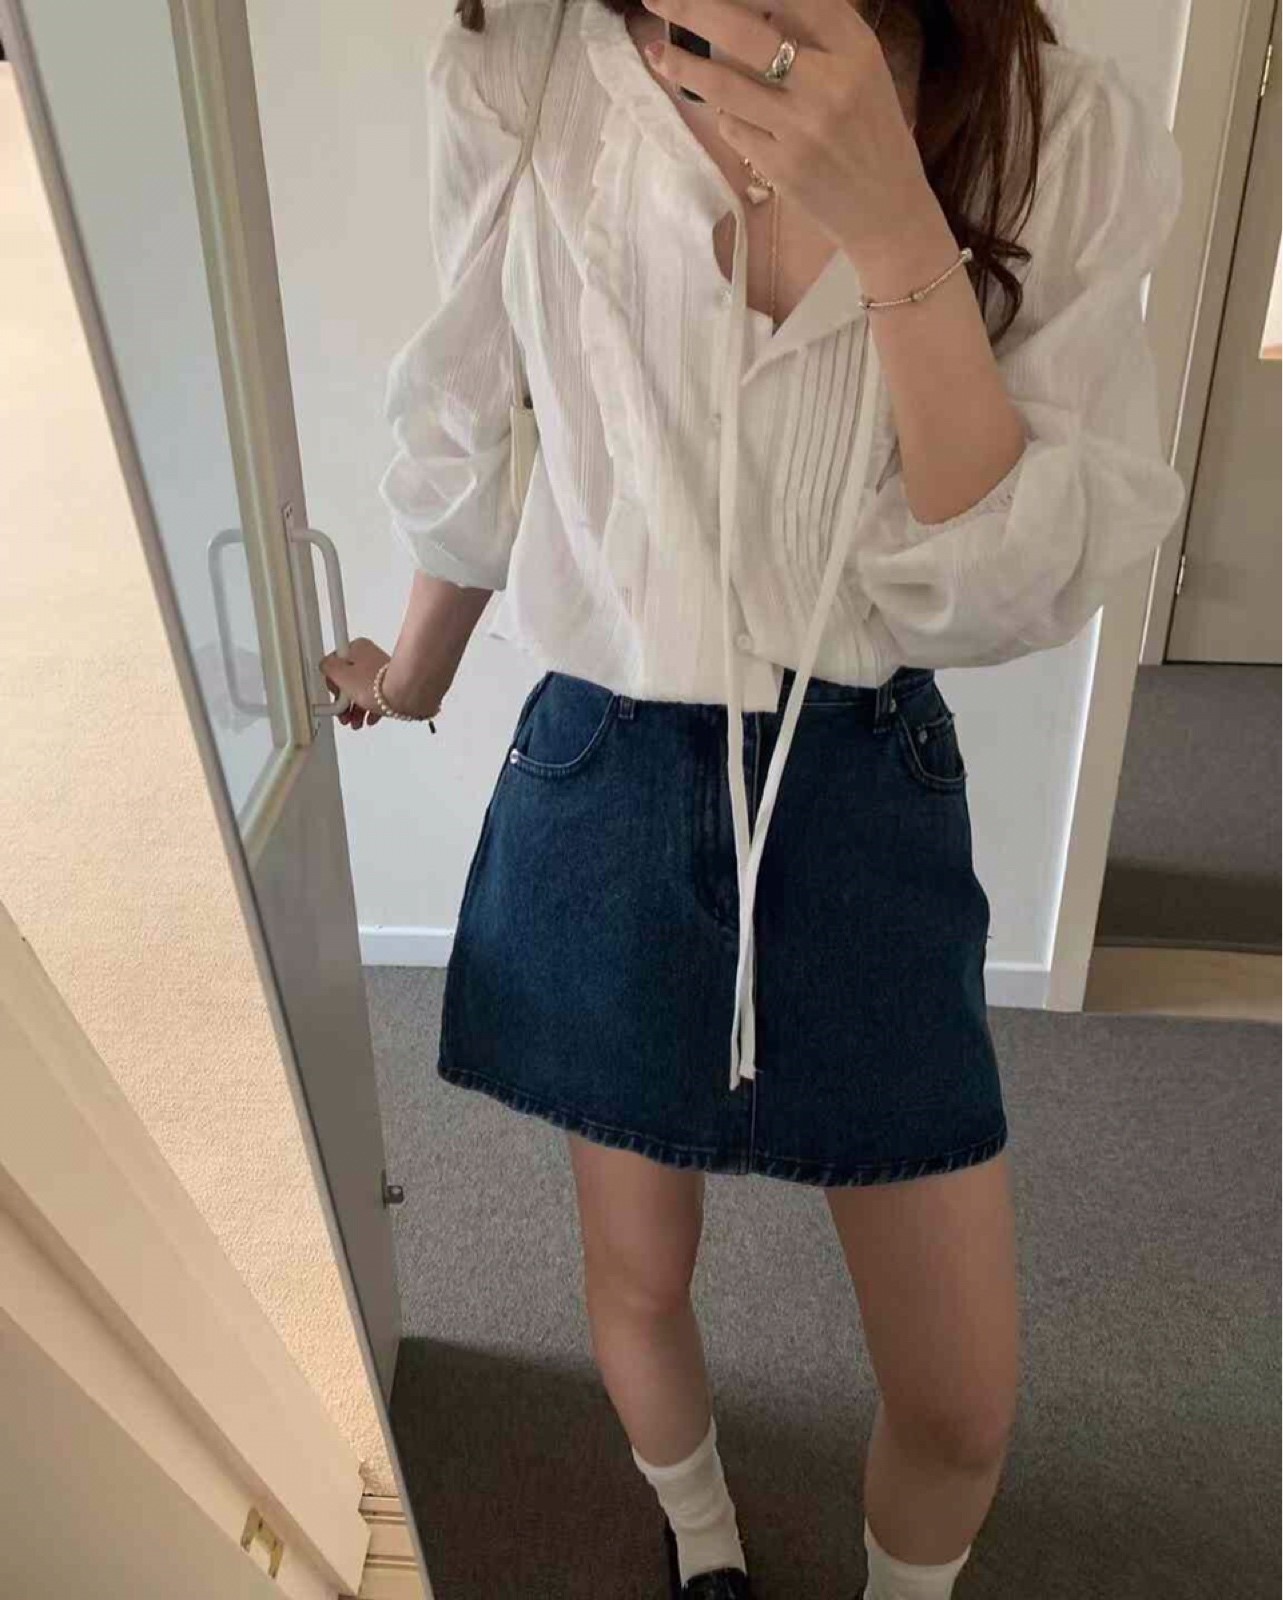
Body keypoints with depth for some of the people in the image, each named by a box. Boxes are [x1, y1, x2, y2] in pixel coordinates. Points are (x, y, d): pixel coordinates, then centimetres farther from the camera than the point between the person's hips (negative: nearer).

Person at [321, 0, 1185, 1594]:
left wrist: (894, 229, -25)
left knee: (964, 1402, 10)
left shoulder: (1073, 137, -9)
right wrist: (413, 677, 22)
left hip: (869, 798, 1)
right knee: (636, 1286, 20)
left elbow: (1022, 592, -14)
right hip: (606, 786, 1)